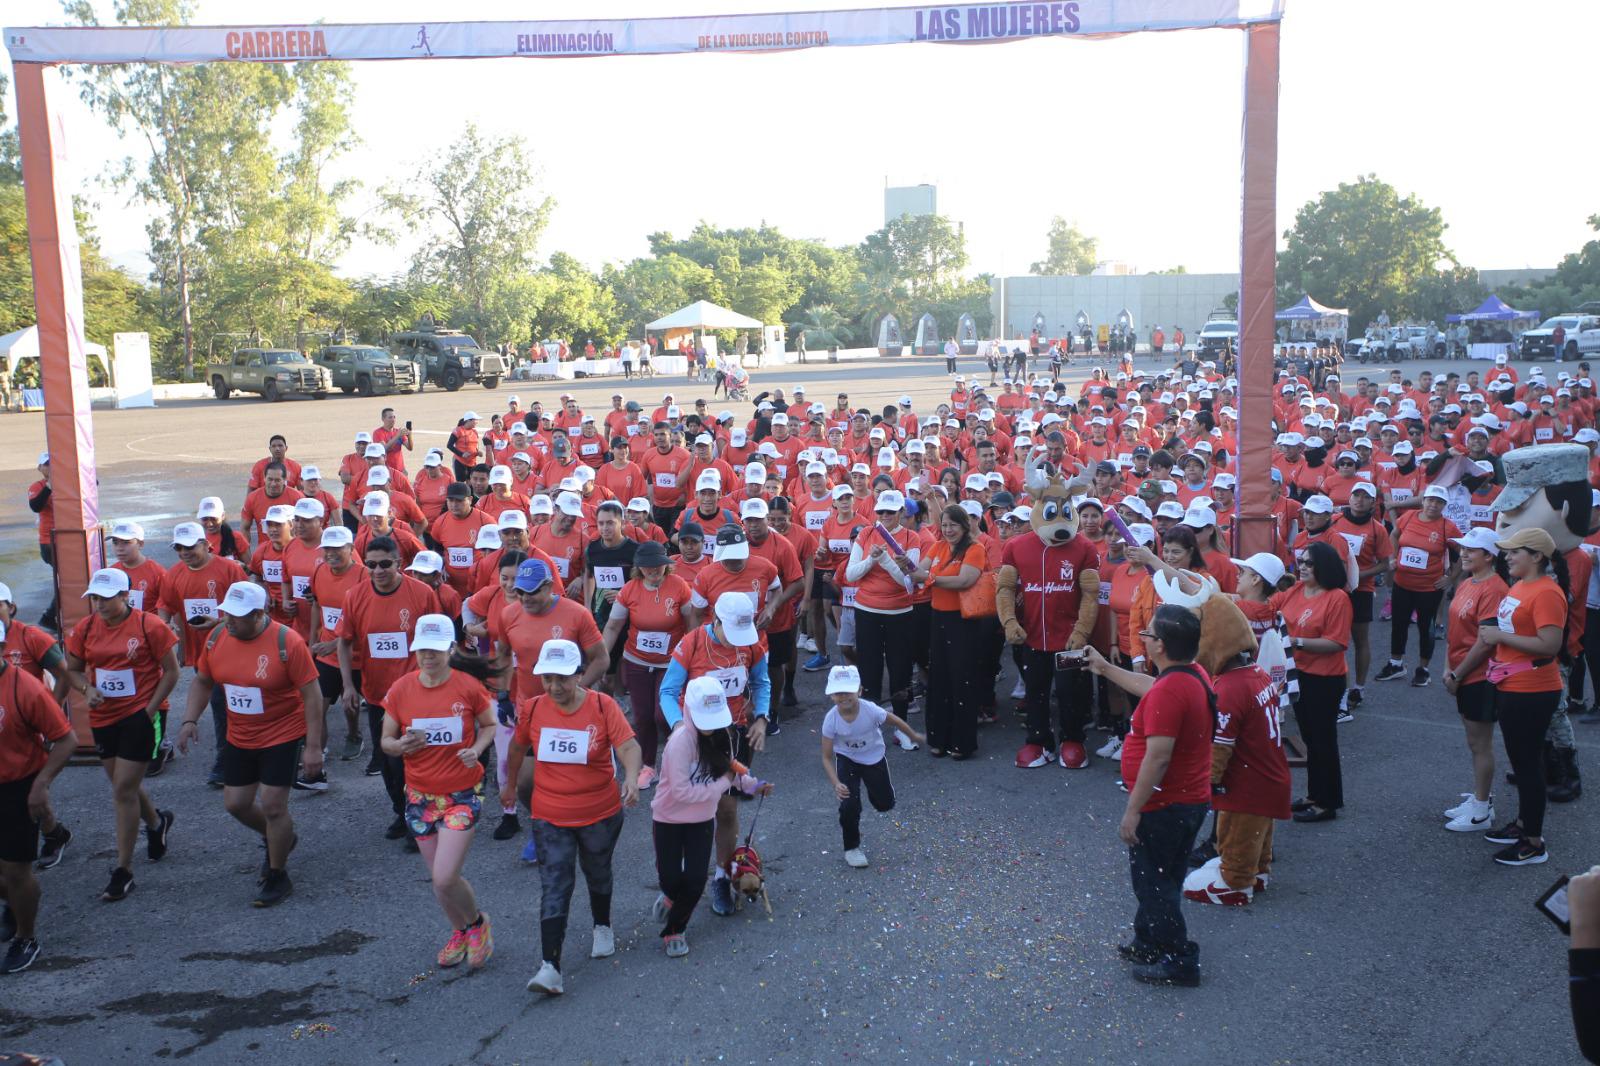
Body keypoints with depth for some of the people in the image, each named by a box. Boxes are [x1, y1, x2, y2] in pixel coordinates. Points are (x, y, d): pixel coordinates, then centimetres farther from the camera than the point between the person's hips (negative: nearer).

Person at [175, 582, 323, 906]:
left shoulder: (287, 642, -22)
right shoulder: (217, 637, -5)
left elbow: (312, 694, -18)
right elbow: (202, 682, 11)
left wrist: (313, 747, -19)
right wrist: (190, 720, -3)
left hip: (283, 736, -6)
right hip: (239, 737, 6)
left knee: (272, 807, -4)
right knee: (235, 803, 12)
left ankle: (277, 876, 17)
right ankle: (277, 839, 42)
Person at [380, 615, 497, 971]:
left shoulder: (469, 686, -11)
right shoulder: (401, 690, -5)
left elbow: (489, 725, 4)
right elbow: (386, 741, 3)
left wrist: (476, 750, -16)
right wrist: (400, 745, -20)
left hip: (463, 792, -3)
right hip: (420, 795, 3)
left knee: (444, 878, -13)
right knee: (438, 878, 12)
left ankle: (477, 923, 18)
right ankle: (460, 932, 41)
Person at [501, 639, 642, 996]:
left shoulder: (603, 706, -16)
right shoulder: (532, 709, -8)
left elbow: (628, 745, -25)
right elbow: (518, 746, 11)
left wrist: (631, 777, -45)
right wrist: (510, 784, 24)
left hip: (601, 813, 0)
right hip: (550, 818, 1)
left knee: (598, 874, 23)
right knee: (554, 888, -6)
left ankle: (602, 927, 50)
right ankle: (550, 967, -9)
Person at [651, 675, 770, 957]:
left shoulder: (720, 736, -7)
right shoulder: (681, 741, -28)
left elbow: (728, 769, 6)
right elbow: (681, 791, -30)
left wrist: (752, 784, -11)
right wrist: (722, 784, -25)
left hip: (702, 820, 5)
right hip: (669, 820, -4)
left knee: (696, 881, 0)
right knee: (671, 878, 3)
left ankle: (673, 929, 25)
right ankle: (672, 897, 40)